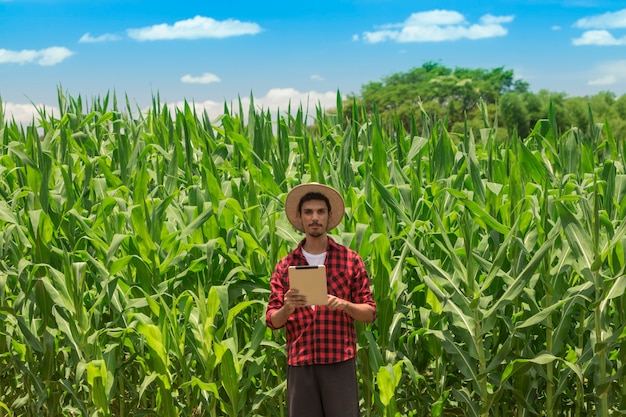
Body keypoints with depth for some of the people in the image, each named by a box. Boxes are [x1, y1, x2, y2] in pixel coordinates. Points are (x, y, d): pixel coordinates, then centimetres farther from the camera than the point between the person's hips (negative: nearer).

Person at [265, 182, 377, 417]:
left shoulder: (350, 260, 5)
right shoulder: (285, 266, 9)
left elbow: (369, 313, 5)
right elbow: (272, 321, 7)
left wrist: (344, 305, -15)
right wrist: (287, 308, -15)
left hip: (340, 362, -1)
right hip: (300, 362, 2)